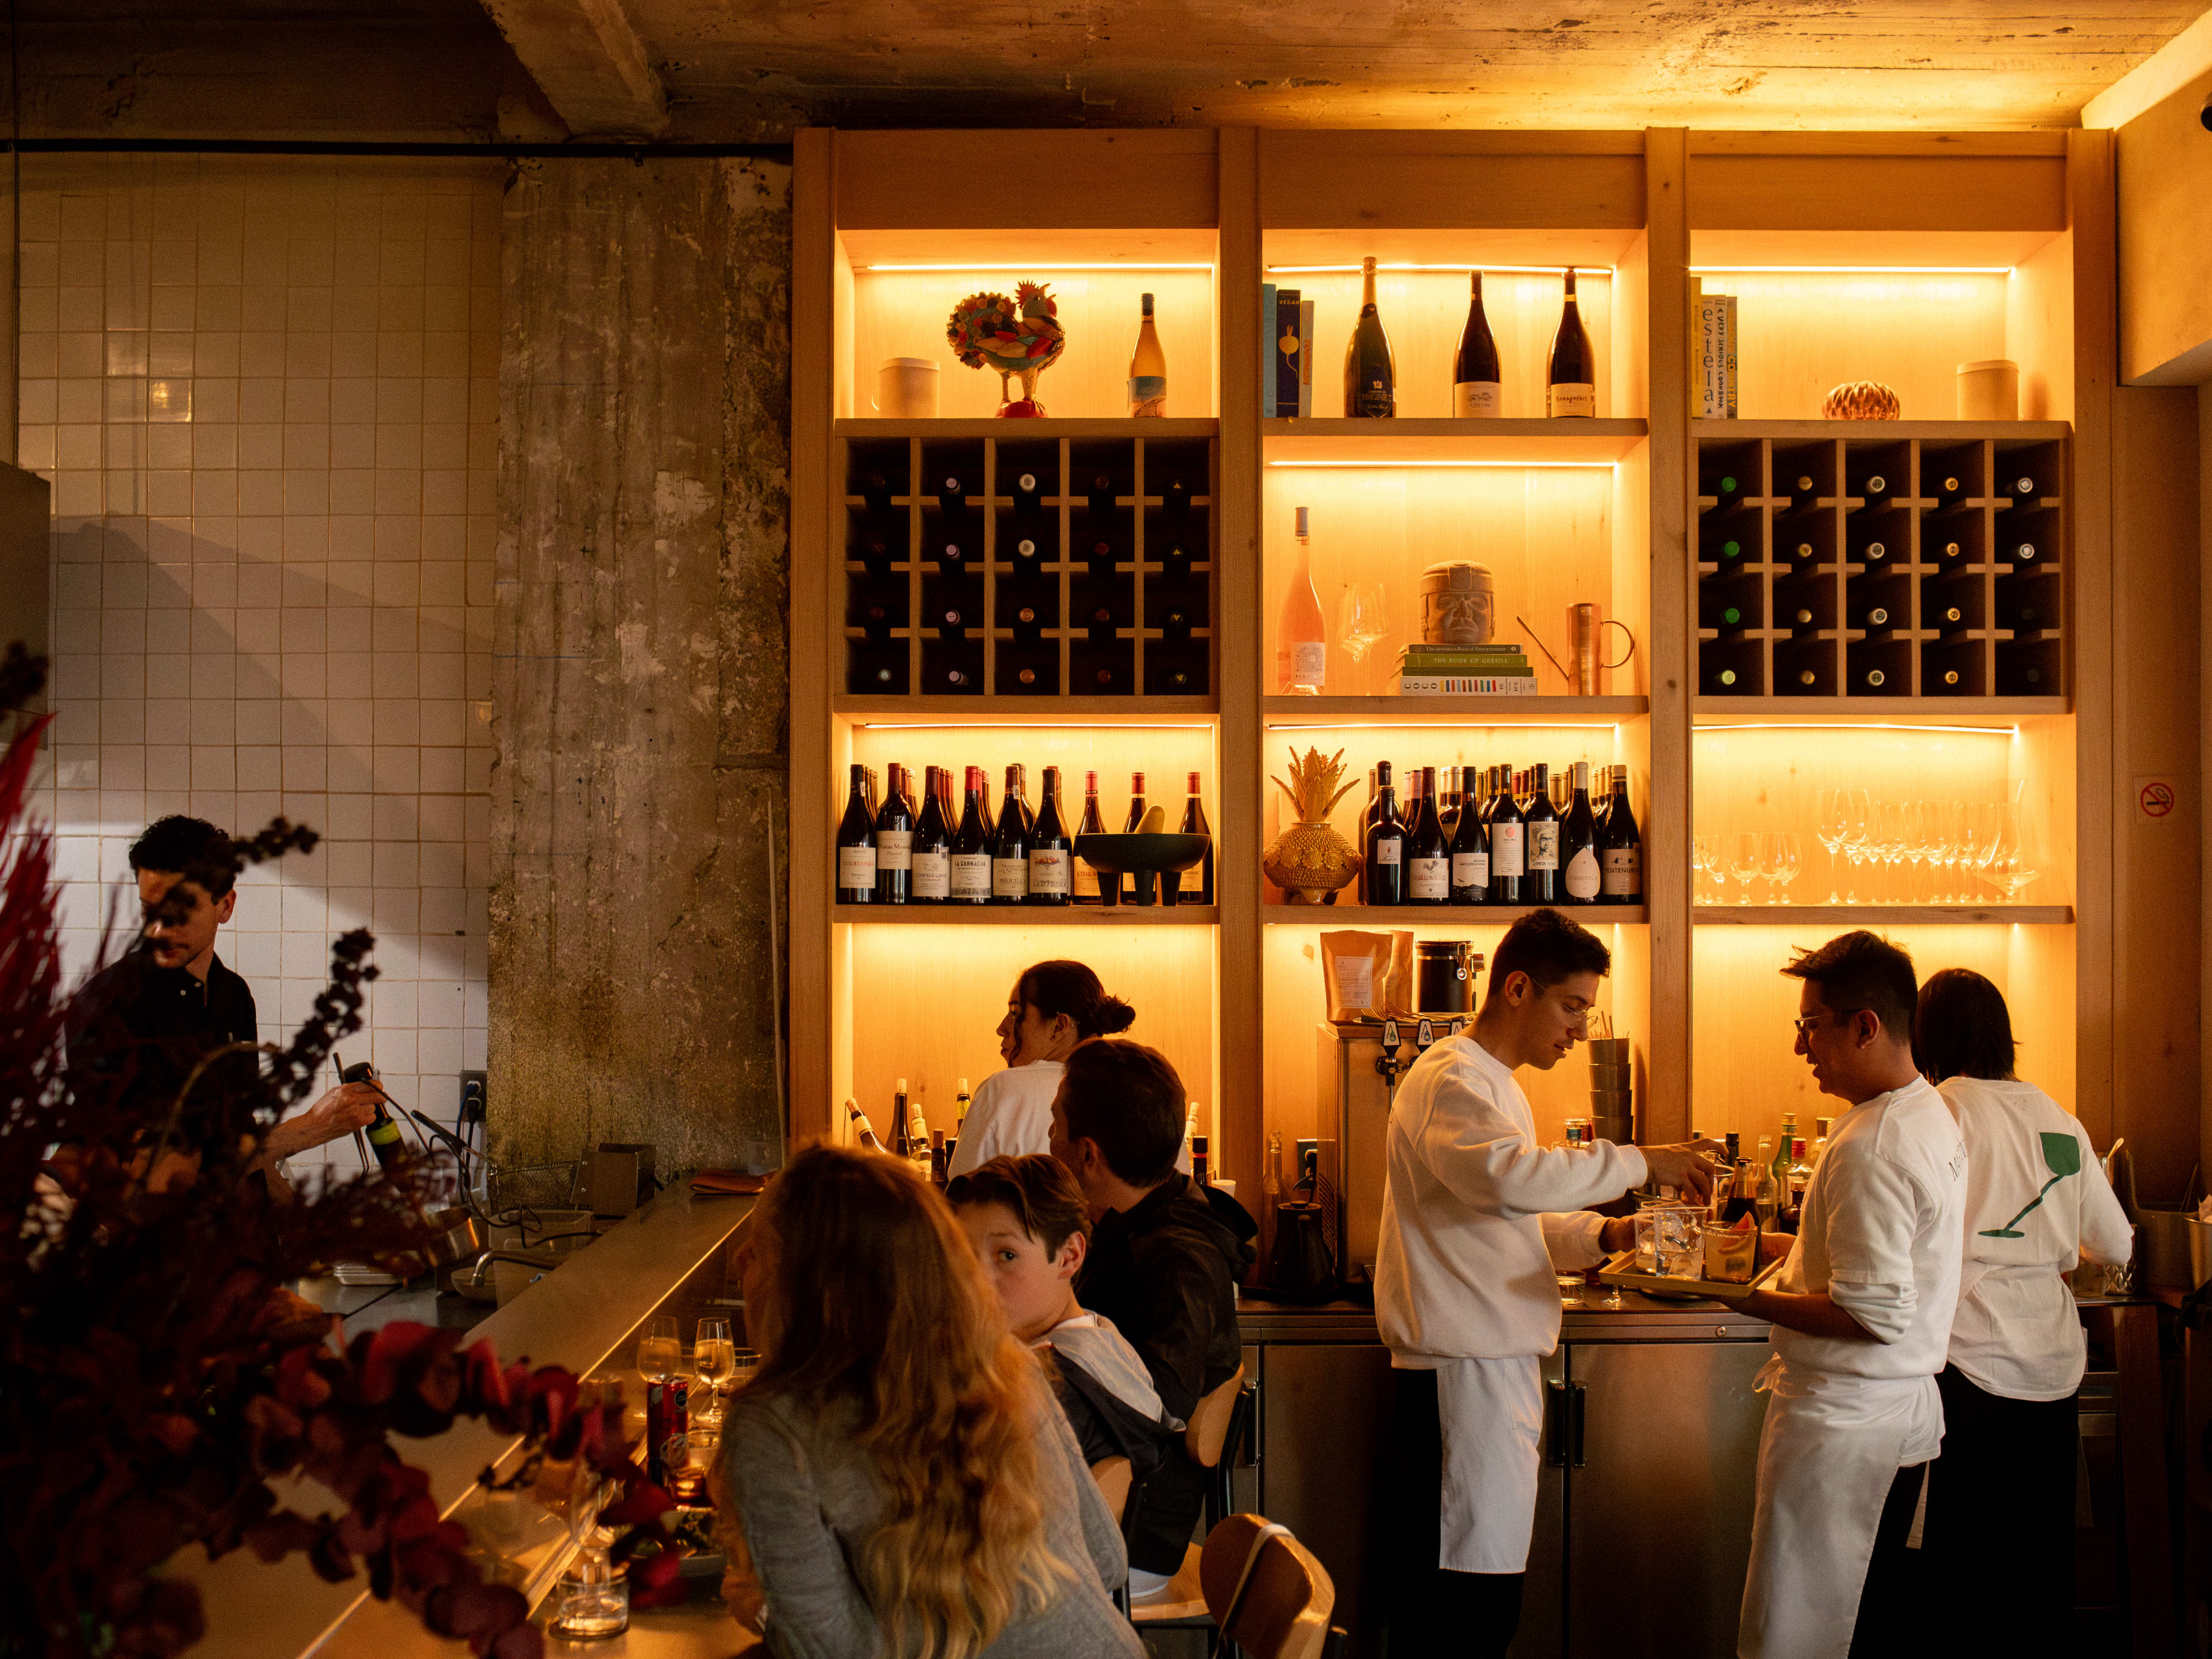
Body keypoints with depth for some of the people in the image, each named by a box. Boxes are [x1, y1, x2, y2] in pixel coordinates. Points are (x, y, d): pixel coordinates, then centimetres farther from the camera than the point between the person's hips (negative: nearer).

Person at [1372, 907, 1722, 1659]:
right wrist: (1638, 1161, -23)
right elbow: (1509, 1176, -32)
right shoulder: (1450, 1079, -12)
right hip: (1460, 1374, -10)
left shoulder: (1493, 1083, 22)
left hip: (1494, 1365, 10)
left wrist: (1600, 1234, 8)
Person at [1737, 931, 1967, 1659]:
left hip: (1842, 1422, -10)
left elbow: (1873, 1314, -24)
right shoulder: (1931, 1113, 10)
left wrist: (1745, 1298, -19)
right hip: (1906, 1407, 10)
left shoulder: (1870, 1147, -22)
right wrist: (1795, 1251, 19)